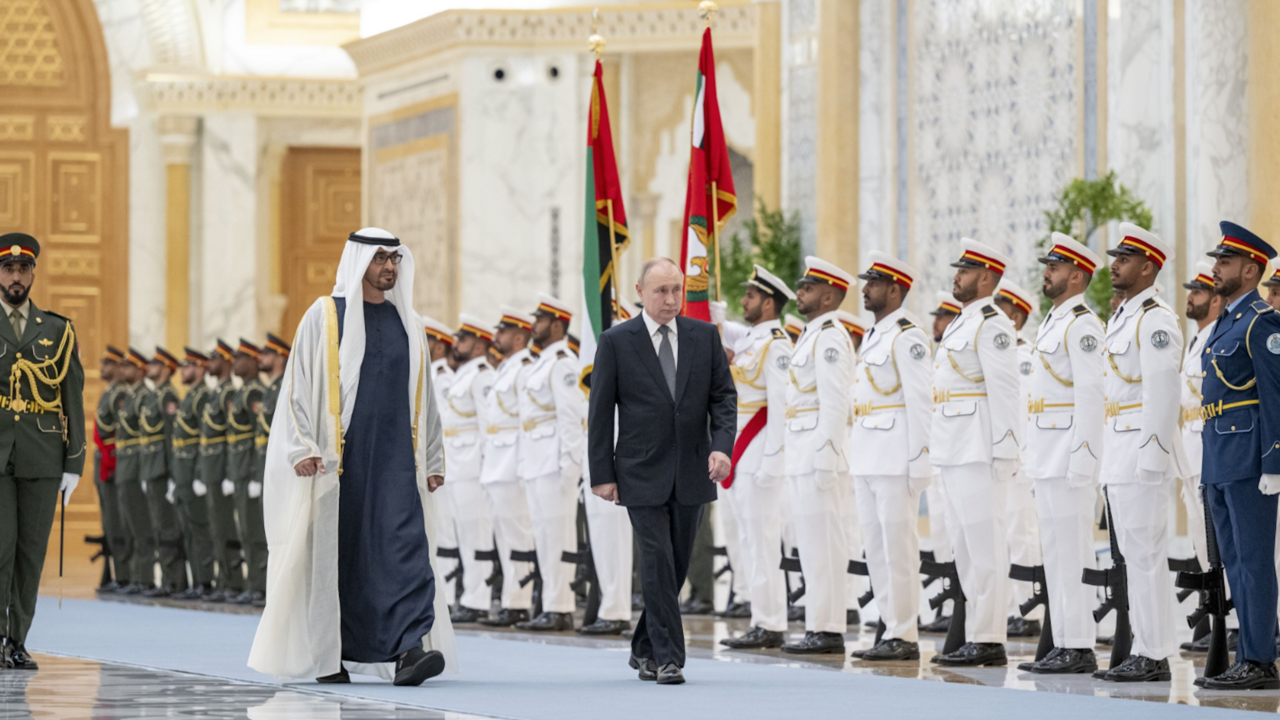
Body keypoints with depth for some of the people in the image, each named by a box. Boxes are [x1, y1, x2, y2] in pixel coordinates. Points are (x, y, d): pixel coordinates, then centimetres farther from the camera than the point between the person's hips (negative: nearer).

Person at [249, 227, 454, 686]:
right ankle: (327, 657, 12)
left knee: (404, 546, -12)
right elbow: (298, 387, -1)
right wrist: (302, 449, -11)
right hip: (336, 459, -2)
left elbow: (423, 398, 18)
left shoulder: (408, 324, 14)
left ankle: (408, 652, -20)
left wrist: (433, 460, 13)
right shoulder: (324, 317, 2)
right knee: (334, 552, 1)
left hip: (395, 459, 3)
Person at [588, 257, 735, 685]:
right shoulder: (616, 341, -2)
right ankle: (667, 659, -8)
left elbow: (724, 395, 5)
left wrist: (722, 445, -12)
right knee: (658, 564, -11)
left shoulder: (704, 336, 6)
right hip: (642, 473, -3)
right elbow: (600, 411, -1)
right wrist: (602, 474, -5)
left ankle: (644, 649, 26)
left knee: (676, 565, 10)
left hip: (691, 473, 3)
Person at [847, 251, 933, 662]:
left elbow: (920, 401, -15)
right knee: (876, 548, 10)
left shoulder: (907, 337, -10)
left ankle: (904, 637, -6)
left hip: (897, 461, -10)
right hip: (868, 460, 10)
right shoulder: (872, 337, 19)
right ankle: (891, 630, 14)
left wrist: (916, 463, -19)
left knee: (898, 547, -8)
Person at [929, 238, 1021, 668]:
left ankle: (987, 641, -7)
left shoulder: (992, 326, -11)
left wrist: (1003, 451, -20)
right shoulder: (961, 324, 20)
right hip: (955, 454, 10)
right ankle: (980, 640, 14)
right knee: (965, 547, 11)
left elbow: (1003, 390, -16)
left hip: (980, 453, -10)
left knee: (984, 547, -8)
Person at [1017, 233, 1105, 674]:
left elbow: (1090, 394, -18)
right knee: (1055, 554, 10)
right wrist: (1032, 456, 20)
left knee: (1072, 553, -9)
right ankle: (1063, 645, 13)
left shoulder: (1082, 325, -12)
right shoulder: (1052, 323, 19)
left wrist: (1080, 460, -23)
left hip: (1070, 454, -10)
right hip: (1047, 456, 10)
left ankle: (1079, 649, -8)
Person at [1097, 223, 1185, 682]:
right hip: (1119, 453, 10)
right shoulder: (1122, 318, 19)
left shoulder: (1155, 320, -12)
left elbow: (1163, 392, -19)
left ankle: (1154, 657, -7)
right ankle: (1144, 651, 14)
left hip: (1143, 450, -10)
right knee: (1134, 555, 11)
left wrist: (1152, 455, -22)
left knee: (1146, 554, -9)